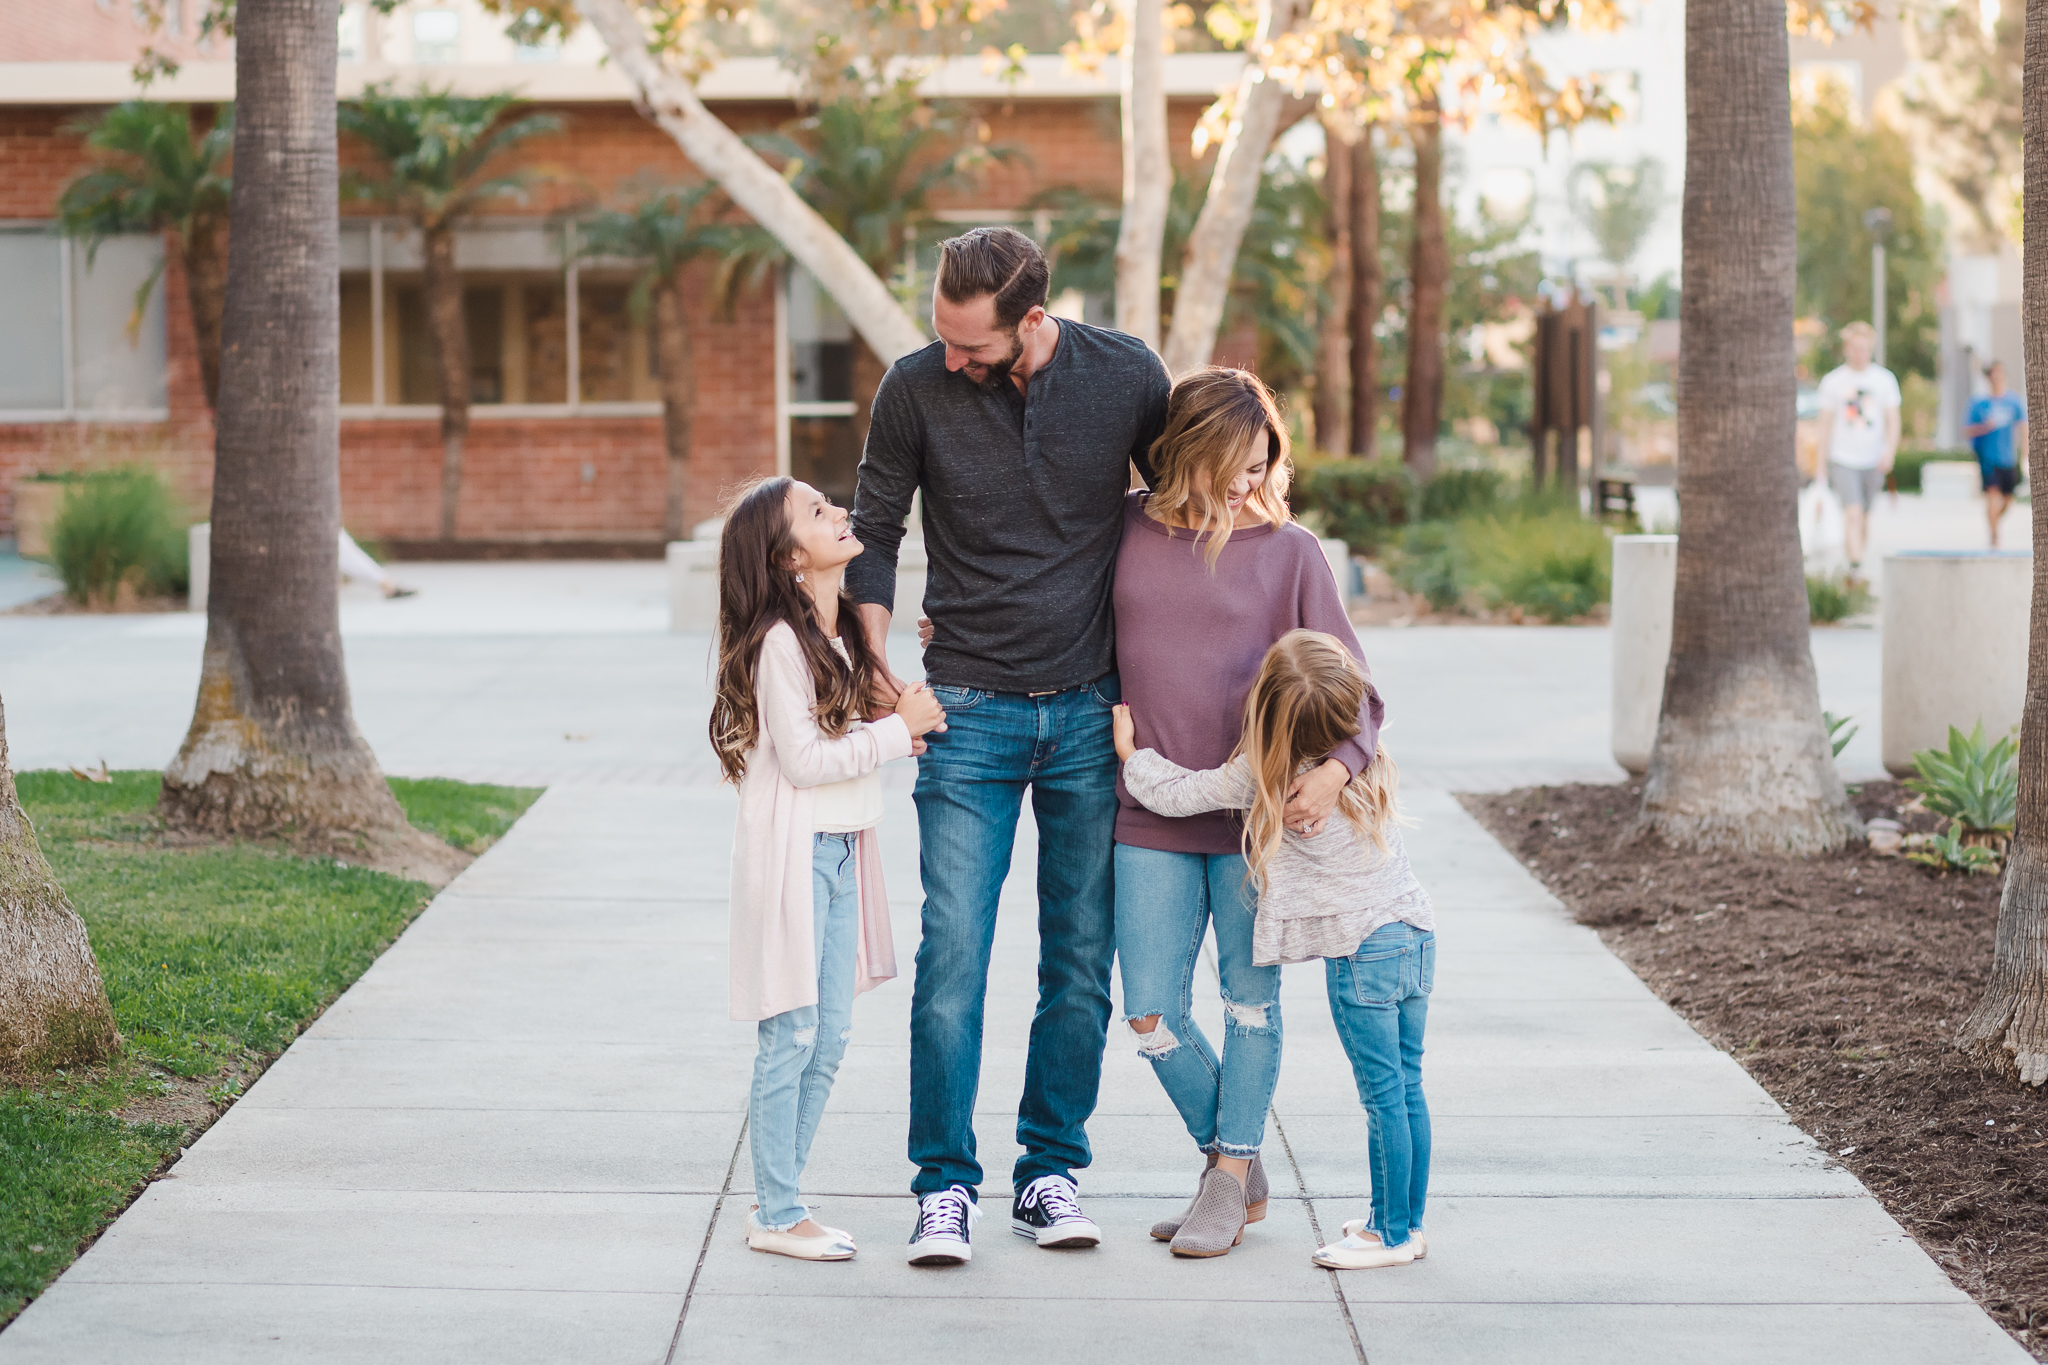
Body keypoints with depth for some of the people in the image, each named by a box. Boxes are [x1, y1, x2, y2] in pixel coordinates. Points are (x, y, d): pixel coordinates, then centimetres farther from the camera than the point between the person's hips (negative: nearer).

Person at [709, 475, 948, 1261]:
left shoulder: (839, 629, 11)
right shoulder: (779, 641, -16)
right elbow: (805, 760, -18)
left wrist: (911, 718, 3)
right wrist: (899, 730, -14)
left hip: (841, 849, 8)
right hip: (792, 851, -8)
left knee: (829, 1038, 10)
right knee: (792, 1037, -3)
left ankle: (780, 1195, 19)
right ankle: (775, 1215, 4)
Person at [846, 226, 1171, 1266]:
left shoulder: (1124, 375, -6)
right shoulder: (916, 389, -8)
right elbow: (872, 535, 5)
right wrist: (878, 670, -6)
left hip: (1091, 712, 1)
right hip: (969, 712, -1)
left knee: (1080, 965, 6)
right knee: (952, 959, -8)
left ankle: (1050, 1173, 17)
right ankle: (945, 1187, 1)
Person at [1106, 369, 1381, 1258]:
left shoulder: (1288, 551, -3)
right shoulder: (1126, 531, 2)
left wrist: (1337, 767, -22)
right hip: (1152, 816, 2)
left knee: (1250, 1000, 7)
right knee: (1152, 1017, 2)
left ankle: (1228, 1180, 22)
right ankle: (1235, 1163, 23)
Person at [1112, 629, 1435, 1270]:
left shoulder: (1263, 777, -12)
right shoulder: (1367, 758, 6)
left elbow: (1176, 794, -4)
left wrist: (1130, 752, 14)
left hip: (1361, 947, -7)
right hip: (1415, 930, 7)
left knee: (1384, 1094, -2)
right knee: (1406, 1088, 12)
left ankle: (1391, 1234, 3)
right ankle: (1408, 1221, 20)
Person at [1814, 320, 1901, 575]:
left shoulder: (1884, 379, 5)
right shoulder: (1832, 381, 1)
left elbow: (1893, 420, 3)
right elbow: (1826, 423, 6)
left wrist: (1890, 451, -14)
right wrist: (1821, 463, 6)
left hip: (1874, 460, 2)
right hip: (1843, 459, -2)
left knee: (1864, 516, 10)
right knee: (1853, 513, -17)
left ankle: (1854, 552, 29)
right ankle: (1856, 566, -22)